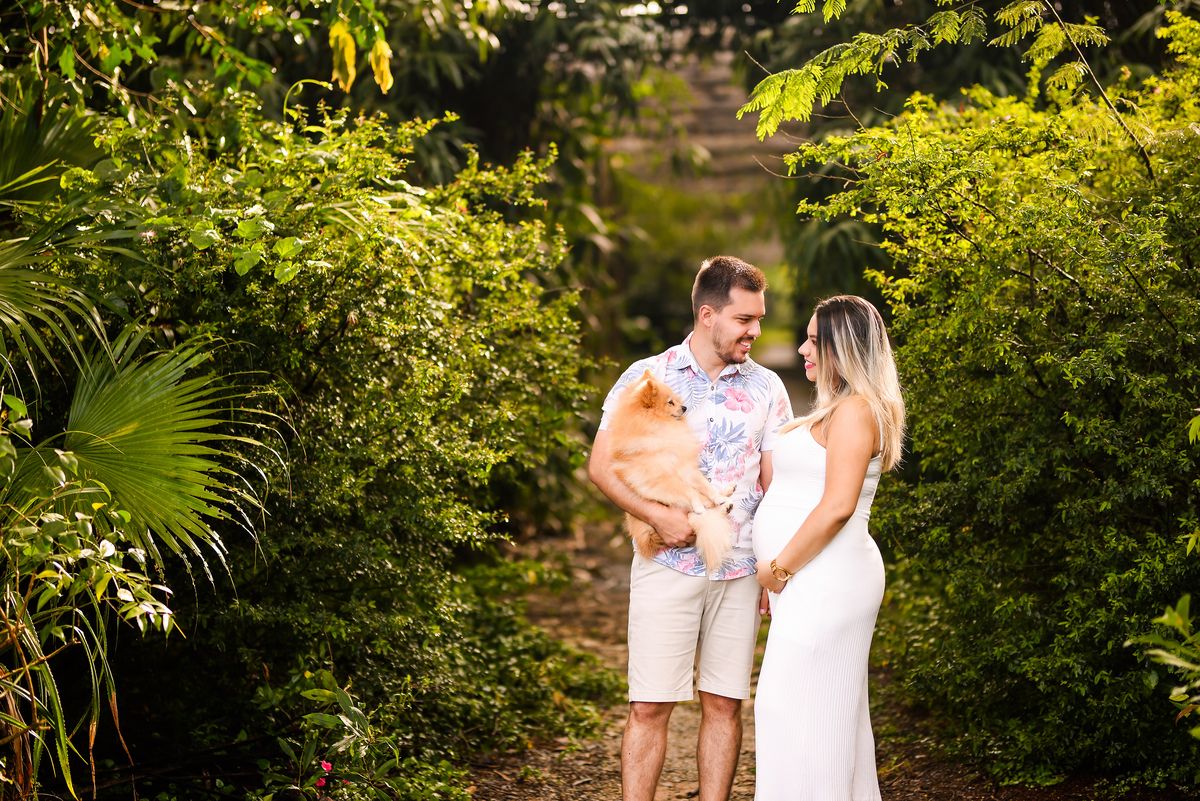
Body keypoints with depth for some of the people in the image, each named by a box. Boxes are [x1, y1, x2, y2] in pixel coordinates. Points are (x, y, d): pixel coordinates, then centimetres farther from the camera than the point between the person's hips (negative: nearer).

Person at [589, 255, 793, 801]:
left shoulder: (766, 388, 8)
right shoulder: (645, 378, 1)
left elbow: (777, 481, 9)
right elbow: (601, 465, -1)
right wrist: (657, 516, -14)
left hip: (740, 571, 3)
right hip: (667, 566, -2)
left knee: (724, 704, 6)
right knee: (649, 707, -3)